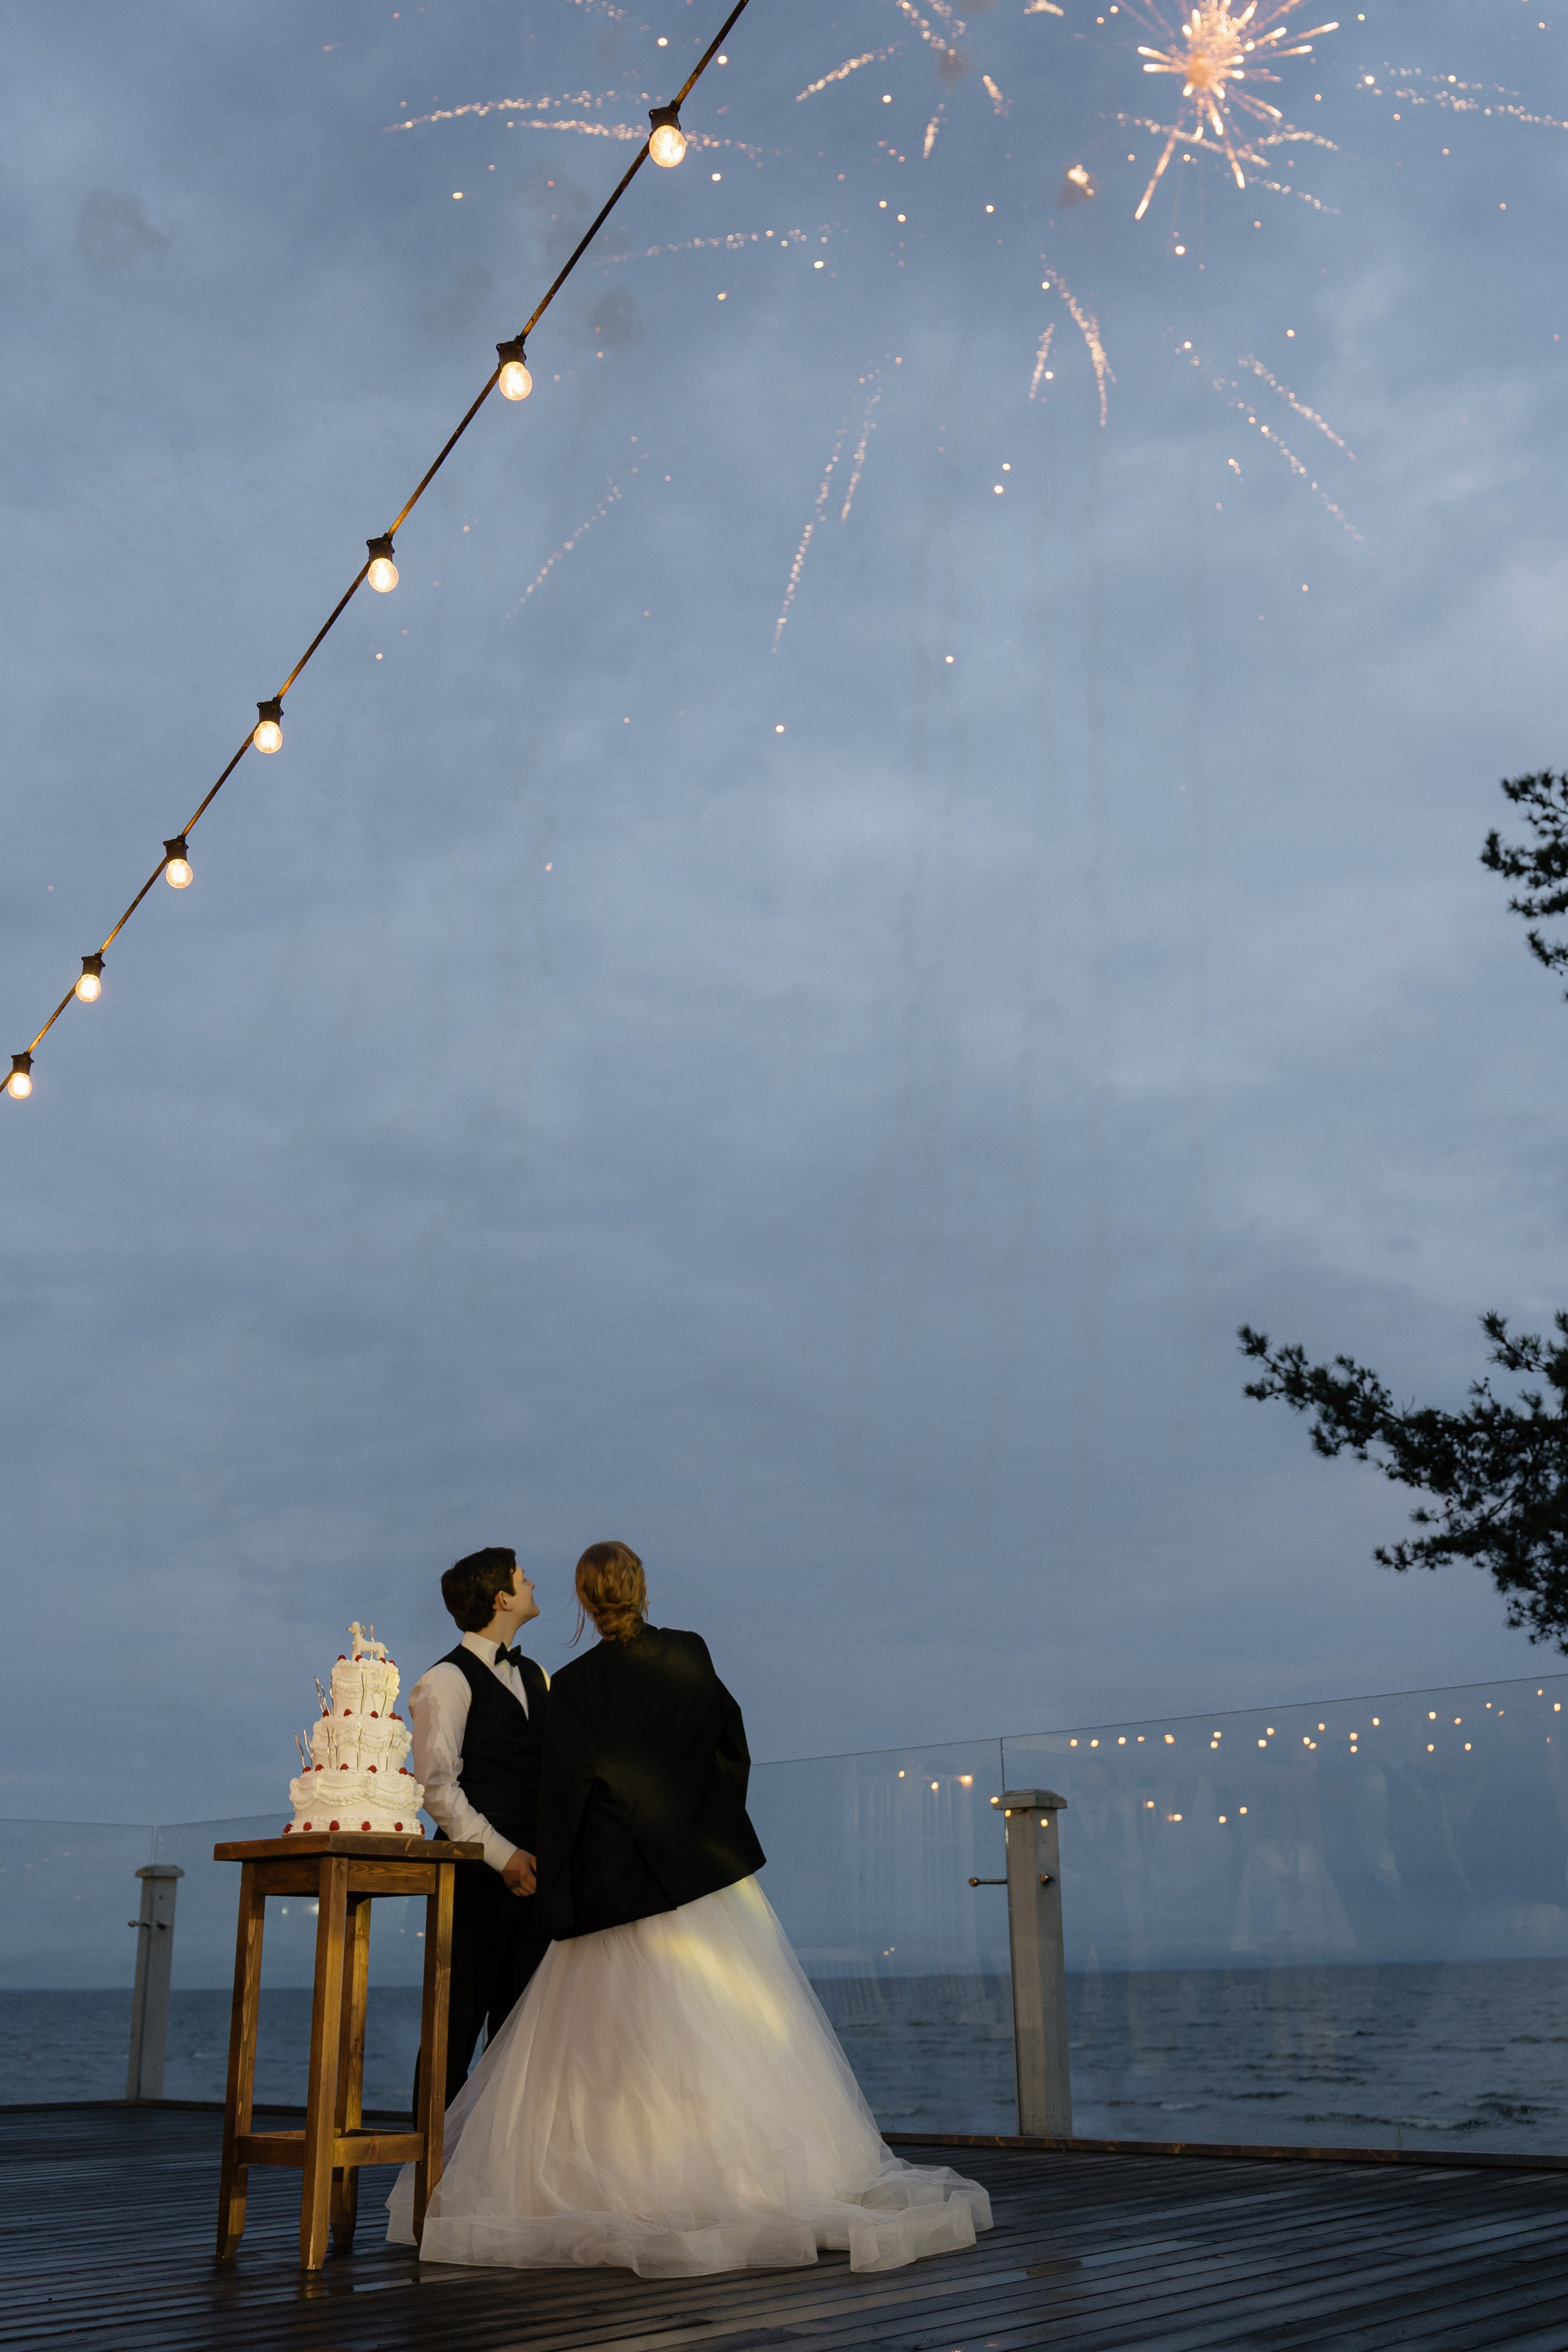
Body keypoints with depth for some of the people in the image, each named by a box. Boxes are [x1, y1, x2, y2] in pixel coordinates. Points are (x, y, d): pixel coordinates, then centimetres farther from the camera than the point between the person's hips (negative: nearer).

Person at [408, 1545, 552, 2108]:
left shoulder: (535, 1677, 17)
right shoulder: (448, 1681, -7)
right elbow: (436, 1786, -14)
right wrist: (502, 1854, -16)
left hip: (531, 1873, 7)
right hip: (477, 1874, -7)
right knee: (458, 2024, -2)